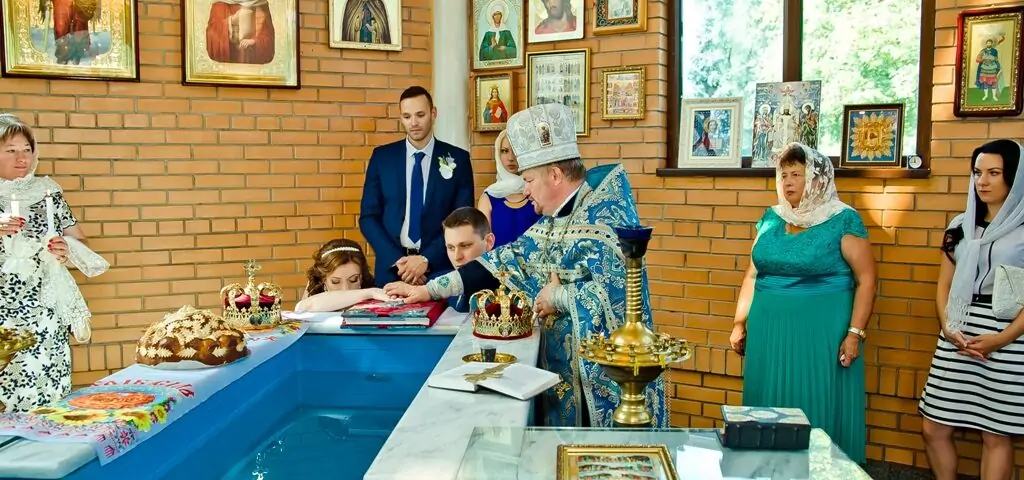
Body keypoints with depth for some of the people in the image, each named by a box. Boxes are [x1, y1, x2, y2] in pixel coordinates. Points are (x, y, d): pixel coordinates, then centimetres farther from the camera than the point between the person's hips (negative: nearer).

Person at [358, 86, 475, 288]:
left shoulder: (458, 158, 0)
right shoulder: (382, 156, 3)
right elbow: (368, 217, 2)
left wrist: (427, 259, -13)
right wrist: (396, 261, -10)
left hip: (439, 269, -1)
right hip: (391, 268, 1)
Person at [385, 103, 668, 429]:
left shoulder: (605, 209, -17)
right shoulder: (552, 223, 8)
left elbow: (610, 291, -28)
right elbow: (504, 262, 10)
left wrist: (556, 297, -12)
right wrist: (429, 290, 8)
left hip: (610, 381, -8)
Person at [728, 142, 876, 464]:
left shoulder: (843, 220, -5)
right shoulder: (771, 219, 9)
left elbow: (866, 279, -7)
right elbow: (753, 274, 13)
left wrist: (855, 333, -13)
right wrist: (739, 323, 9)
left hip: (821, 331, -5)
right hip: (768, 330, 5)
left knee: (817, 410, 1)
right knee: (769, 406, 11)